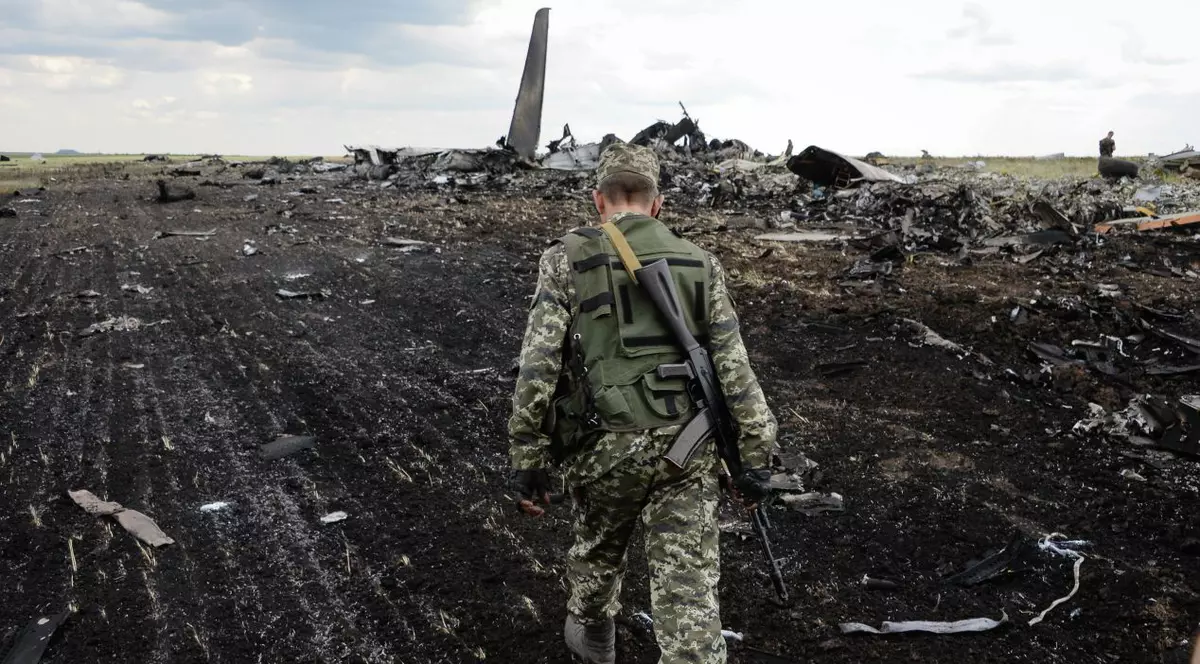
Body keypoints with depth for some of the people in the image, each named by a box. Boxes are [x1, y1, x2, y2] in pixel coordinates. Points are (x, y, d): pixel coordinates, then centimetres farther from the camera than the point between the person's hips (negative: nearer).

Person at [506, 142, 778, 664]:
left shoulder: (567, 259, 0)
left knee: (599, 549, 27)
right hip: (688, 447, 1)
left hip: (608, 445, 0)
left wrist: (528, 460, -2)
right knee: (689, 592, 2)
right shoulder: (699, 263, 7)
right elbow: (734, 366, 1)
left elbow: (537, 366, -8)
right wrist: (754, 457, 5)